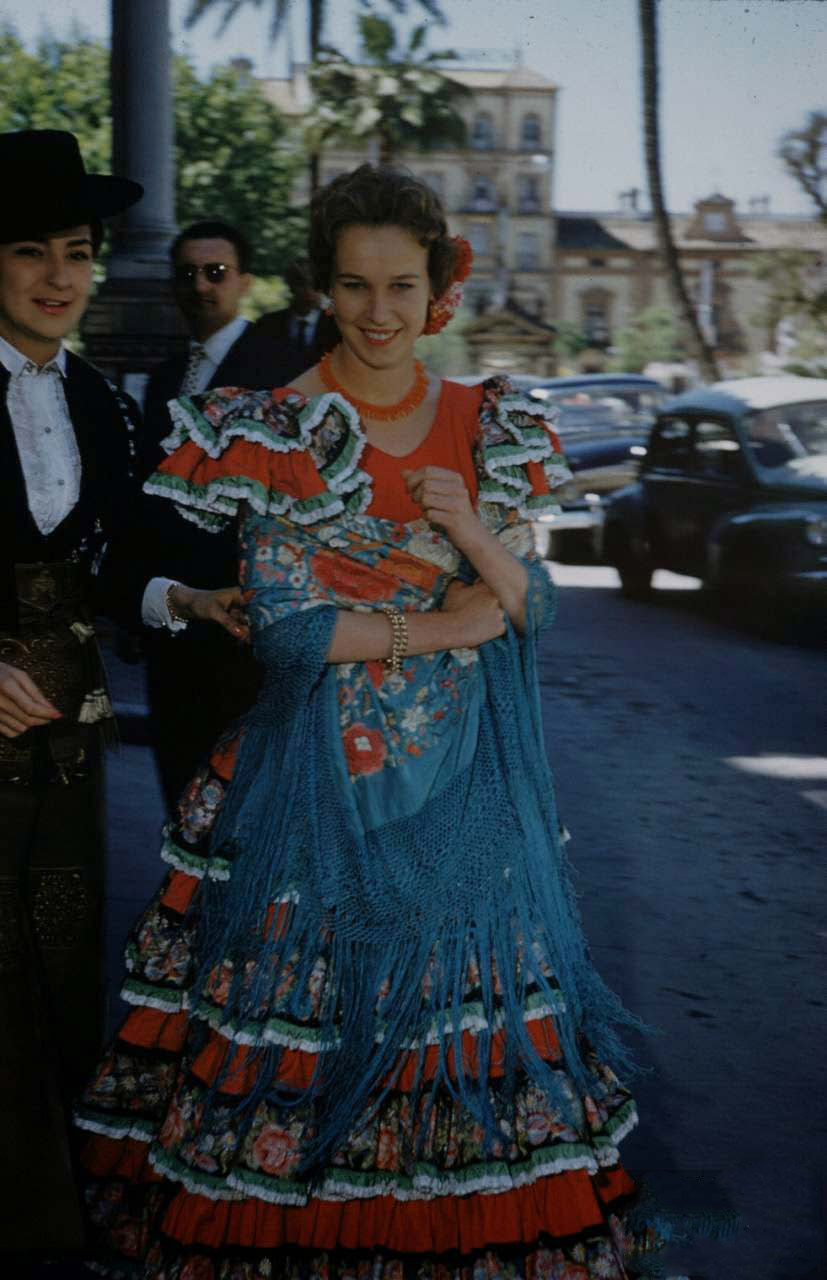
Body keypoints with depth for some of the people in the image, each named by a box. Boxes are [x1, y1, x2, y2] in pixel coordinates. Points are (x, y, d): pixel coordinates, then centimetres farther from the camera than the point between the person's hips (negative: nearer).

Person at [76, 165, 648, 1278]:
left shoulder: (489, 428, 6)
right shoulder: (270, 432, -5)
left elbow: (532, 608, 4)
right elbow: (286, 625, -11)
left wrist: (470, 531, -14)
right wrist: (440, 625, -10)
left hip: (466, 781, 3)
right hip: (320, 783, -3)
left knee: (465, 999, 8)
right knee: (306, 1027, 3)